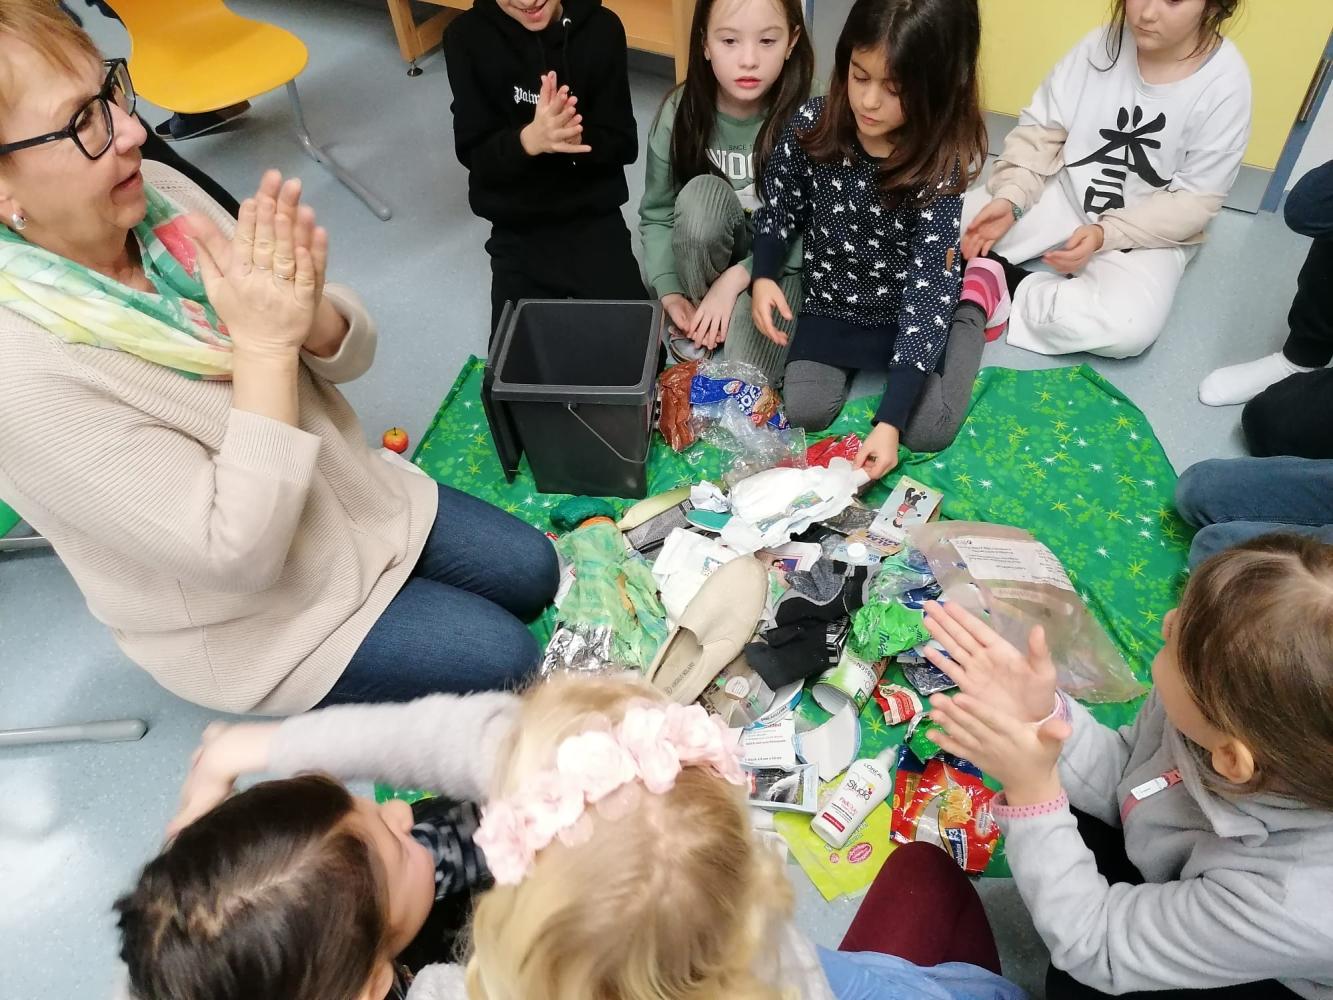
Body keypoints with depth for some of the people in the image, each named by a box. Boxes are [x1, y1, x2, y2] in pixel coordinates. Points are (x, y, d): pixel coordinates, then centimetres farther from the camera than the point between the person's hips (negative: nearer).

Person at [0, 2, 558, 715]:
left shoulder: (154, 191, -13)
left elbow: (349, 354, -6)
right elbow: (239, 556, -30)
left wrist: (304, 314, -30)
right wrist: (264, 342, -34)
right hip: (252, 616, -5)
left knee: (533, 573, 9)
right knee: (505, 659, -4)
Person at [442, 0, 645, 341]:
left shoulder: (601, 27, -7)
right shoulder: (468, 36, -9)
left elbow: (624, 144, -5)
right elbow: (474, 155, -10)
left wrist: (576, 139, -27)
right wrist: (529, 140, -31)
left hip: (594, 217, 0)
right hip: (518, 226, 0)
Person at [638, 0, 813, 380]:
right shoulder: (680, 112, -14)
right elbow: (656, 214, -6)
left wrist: (735, 278, -26)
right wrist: (670, 292, -19)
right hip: (704, 259, 4)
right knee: (701, 193, -33)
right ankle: (699, 331, -13)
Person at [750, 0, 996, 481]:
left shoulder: (942, 168, -25)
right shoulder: (813, 125, -17)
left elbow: (928, 290, -28)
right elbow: (779, 205, 3)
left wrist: (889, 420, -35)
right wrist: (763, 276, -17)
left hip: (907, 310, -2)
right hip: (830, 302, 2)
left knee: (927, 430, -10)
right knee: (803, 411, -15)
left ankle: (972, 307, 16)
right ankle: (856, 360, 19)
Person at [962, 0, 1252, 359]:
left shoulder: (1225, 84, -16)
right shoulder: (1104, 43, -8)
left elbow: (1193, 203, -14)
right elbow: (1041, 130, -3)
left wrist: (1106, 234, -28)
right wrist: (1011, 197, -21)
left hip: (1151, 232, -1)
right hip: (1065, 192, 2)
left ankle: (1009, 288, -17)